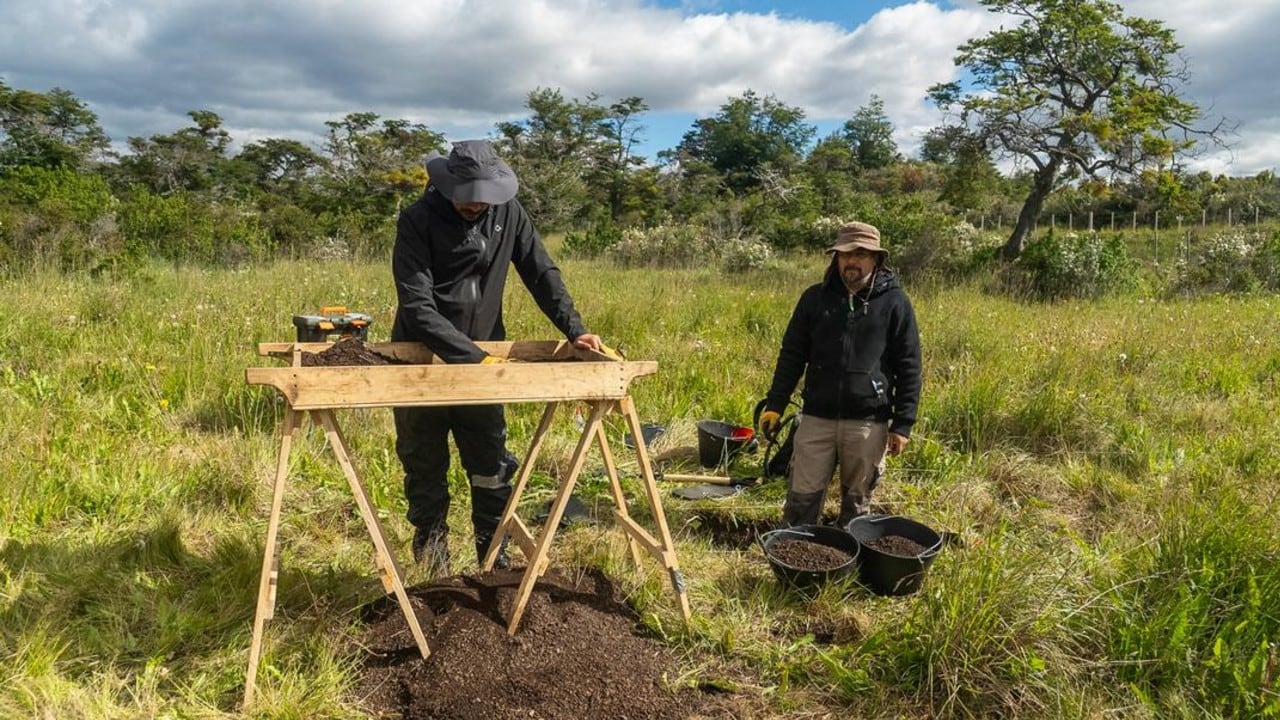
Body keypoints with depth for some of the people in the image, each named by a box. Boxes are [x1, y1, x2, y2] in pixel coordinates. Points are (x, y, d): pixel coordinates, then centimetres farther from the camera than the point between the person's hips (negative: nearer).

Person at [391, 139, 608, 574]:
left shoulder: (507, 212, -5)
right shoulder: (417, 220, -16)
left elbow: (541, 273, 1)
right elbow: (417, 306, -23)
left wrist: (575, 330, -11)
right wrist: (473, 356, -30)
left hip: (483, 360, 3)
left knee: (493, 469, 6)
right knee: (426, 473, 9)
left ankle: (496, 561, 22)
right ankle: (434, 568, 25)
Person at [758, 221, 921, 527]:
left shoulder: (894, 303, -2)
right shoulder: (815, 297, 4)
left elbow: (909, 367, -1)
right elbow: (791, 355, 8)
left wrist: (903, 424, -4)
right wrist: (774, 405, 3)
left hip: (868, 423, -1)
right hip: (816, 418, 2)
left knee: (857, 502, 12)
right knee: (801, 499, 4)